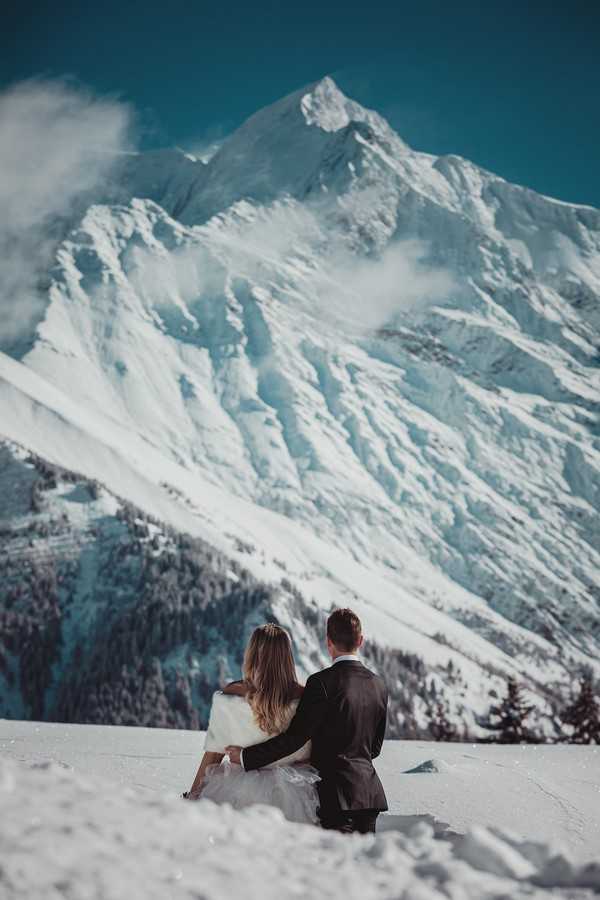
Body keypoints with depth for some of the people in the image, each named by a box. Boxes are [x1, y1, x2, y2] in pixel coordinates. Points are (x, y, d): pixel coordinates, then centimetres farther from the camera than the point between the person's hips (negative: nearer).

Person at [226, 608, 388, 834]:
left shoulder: (321, 682, -13)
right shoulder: (378, 684, 7)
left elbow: (294, 737, -15)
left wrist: (246, 756, -7)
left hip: (337, 792, -6)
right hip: (370, 792, 6)